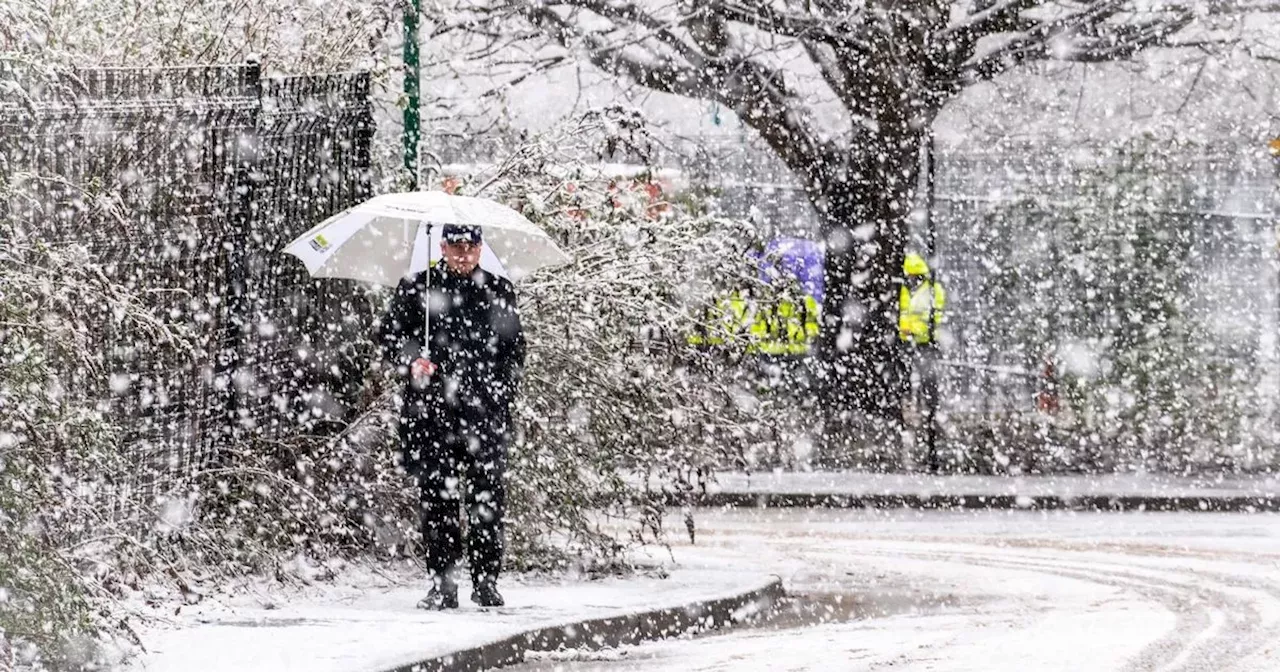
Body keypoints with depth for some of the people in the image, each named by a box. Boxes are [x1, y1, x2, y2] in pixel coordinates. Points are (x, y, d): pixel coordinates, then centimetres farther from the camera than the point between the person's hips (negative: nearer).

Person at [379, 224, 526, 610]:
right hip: (432, 409, -1)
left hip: (485, 409, 1)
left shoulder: (499, 291, 15)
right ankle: (442, 583, 0)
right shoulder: (416, 289, 9)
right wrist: (412, 361, -11)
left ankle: (486, 580, 3)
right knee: (437, 495, -3)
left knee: (487, 497, -4)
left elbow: (515, 347, 21)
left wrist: (504, 387, 7)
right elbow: (389, 336, 8)